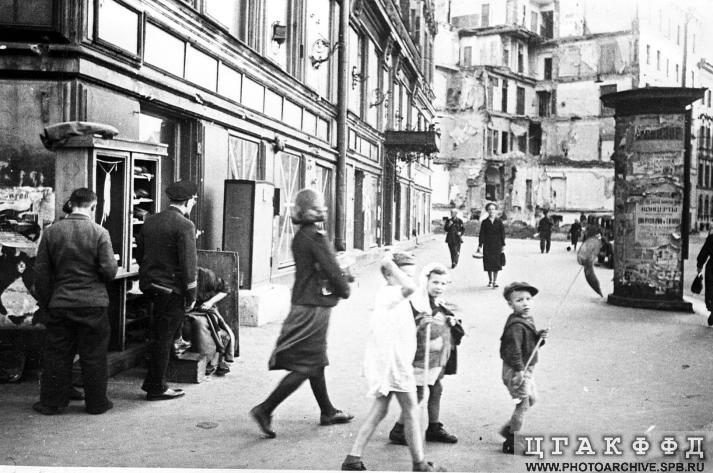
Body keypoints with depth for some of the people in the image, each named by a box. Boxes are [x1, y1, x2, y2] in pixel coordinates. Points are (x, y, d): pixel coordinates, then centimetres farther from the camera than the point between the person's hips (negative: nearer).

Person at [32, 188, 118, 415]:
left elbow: (41, 271, 3)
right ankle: (96, 403, 16)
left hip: (59, 304, 2)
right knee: (93, 356, 7)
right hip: (92, 304, -2)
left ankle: (52, 402, 19)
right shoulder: (99, 233, -9)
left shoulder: (51, 231, 0)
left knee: (56, 354, 12)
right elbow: (109, 270, -12)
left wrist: (44, 302, 12)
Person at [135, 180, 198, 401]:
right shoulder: (184, 225, -14)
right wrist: (191, 295, -10)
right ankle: (156, 389, 11)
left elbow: (139, 254, 15)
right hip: (171, 289, -7)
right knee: (164, 337, 1)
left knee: (160, 335, 23)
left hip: (149, 284, 7)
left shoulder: (149, 221, 9)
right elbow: (188, 263, -16)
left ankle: (152, 382, 31)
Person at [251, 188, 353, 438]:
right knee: (305, 367, -3)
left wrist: (341, 276, 4)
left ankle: (328, 411, 29)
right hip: (314, 307, -10)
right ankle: (265, 409, -2)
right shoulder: (316, 237, -18)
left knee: (316, 362, 17)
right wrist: (344, 289, 0)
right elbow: (331, 270, -17)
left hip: (303, 303, 10)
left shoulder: (300, 236, 10)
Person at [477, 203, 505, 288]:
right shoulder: (485, 222, 4)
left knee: (496, 264, -2)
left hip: (497, 245, 0)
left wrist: (503, 245, 0)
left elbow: (502, 234, 4)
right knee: (488, 264, 4)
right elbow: (481, 234, 2)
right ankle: (490, 281, 17)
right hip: (487, 245, 1)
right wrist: (480, 246, -3)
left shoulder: (499, 222, 3)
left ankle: (495, 281, 5)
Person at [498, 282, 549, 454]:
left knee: (532, 398, 21)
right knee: (523, 404, -2)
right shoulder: (516, 325, -24)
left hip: (526, 368, 10)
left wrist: (540, 336, -3)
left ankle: (508, 429, 31)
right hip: (516, 370, -10)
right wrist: (519, 370, -26)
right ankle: (512, 442, 11)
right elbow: (513, 349, -27)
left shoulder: (528, 319, 8)